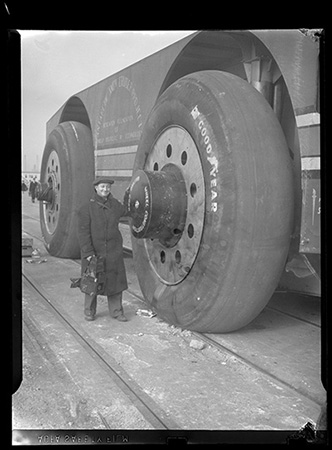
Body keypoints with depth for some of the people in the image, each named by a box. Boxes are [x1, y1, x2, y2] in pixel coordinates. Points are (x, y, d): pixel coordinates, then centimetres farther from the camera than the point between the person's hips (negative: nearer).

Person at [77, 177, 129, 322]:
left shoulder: (115, 205, 3)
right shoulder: (86, 208, -9)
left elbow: (124, 211, 27)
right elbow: (83, 232, -14)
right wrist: (88, 253, -19)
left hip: (113, 251, 3)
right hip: (93, 251, -3)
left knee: (115, 280, 6)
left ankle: (116, 311, 20)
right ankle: (89, 311, 26)